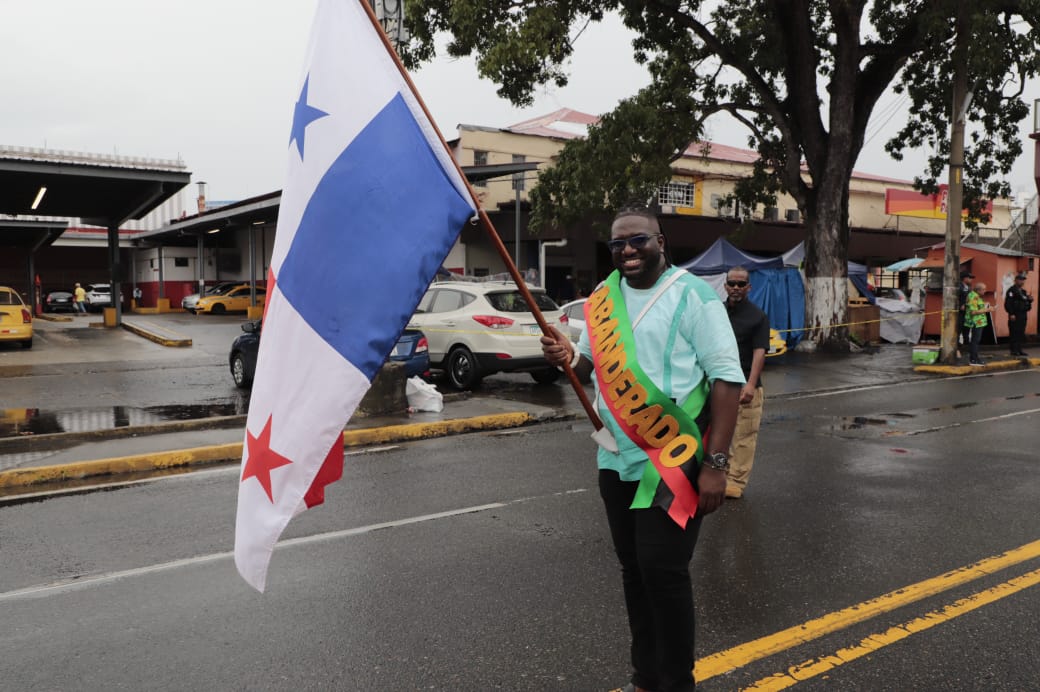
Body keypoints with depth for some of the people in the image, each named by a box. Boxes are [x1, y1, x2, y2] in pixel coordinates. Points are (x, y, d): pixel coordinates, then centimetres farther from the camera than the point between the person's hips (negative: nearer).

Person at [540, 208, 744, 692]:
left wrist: (715, 463, -18)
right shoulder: (603, 298, 9)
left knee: (663, 569, -5)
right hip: (617, 460, 6)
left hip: (673, 463, -6)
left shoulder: (691, 295, -9)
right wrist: (569, 357, -8)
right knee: (633, 570, 14)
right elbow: (594, 367, 17)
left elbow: (726, 377, -12)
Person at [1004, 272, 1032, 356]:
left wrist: (1030, 299, 2)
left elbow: (1026, 302, 25)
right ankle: (1014, 350, -2)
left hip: (1023, 315, 8)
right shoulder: (1011, 290, -8)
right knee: (1014, 333, -6)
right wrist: (1011, 314, -21)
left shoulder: (1023, 291, 18)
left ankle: (1019, 350, 15)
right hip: (1015, 316, -8)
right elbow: (1008, 303, -16)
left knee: (1021, 333, 9)